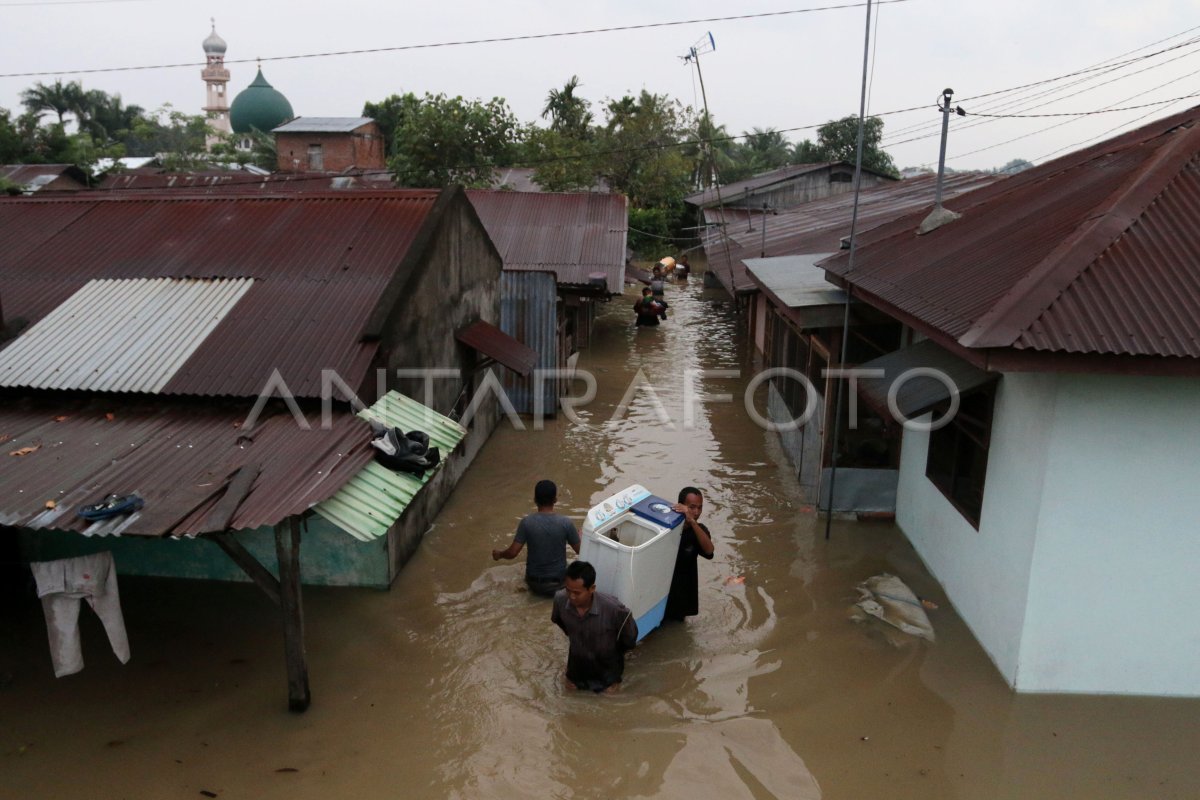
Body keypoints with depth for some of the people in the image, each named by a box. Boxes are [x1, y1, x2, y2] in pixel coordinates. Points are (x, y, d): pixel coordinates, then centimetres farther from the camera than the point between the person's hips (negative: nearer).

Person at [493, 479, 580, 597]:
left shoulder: (527, 522, -16)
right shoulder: (565, 523, -17)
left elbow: (512, 553, -12)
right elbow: (579, 550, -3)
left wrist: (499, 554, 10)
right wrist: (579, 535, 18)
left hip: (534, 583, 1)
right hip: (558, 582, 0)